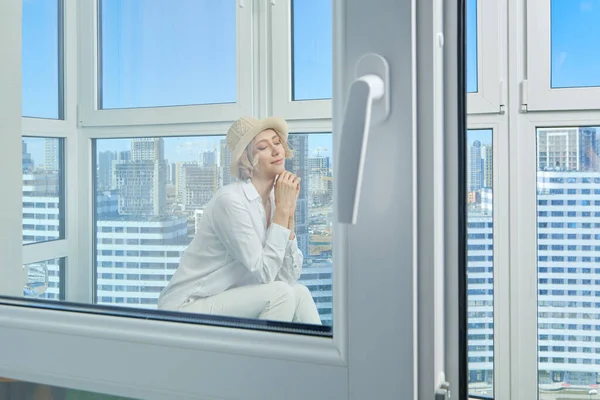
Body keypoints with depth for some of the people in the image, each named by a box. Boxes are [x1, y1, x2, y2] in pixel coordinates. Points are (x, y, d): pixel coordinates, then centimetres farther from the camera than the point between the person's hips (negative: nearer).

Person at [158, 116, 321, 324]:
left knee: (299, 293, -13)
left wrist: (289, 212, -9)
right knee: (280, 293, -23)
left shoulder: (273, 200, 3)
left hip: (227, 302, 7)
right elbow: (264, 274, -23)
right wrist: (282, 210, -19)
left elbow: (289, 277, -2)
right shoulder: (230, 200, -20)